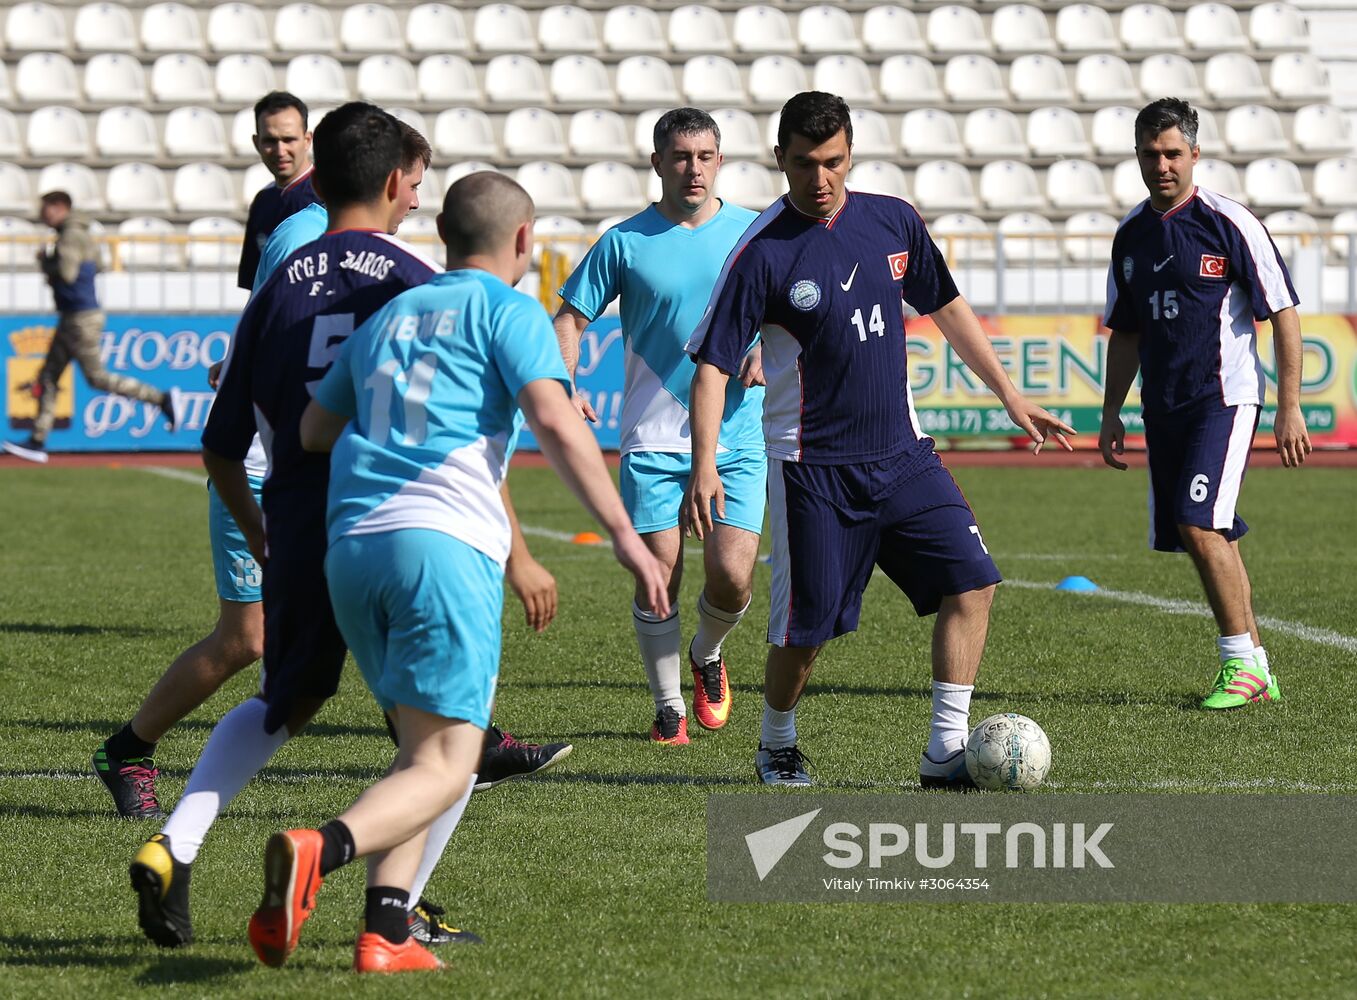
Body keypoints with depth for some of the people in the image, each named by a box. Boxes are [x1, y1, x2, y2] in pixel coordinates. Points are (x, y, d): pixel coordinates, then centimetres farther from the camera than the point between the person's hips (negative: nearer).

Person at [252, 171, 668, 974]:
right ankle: (319, 850, -34)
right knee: (446, 764, -7)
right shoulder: (508, 311, 6)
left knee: (425, 746, 17)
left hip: (352, 544, 6)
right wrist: (625, 535, -10)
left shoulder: (391, 315, 25)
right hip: (446, 543, -6)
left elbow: (313, 430, 30)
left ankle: (385, 932, 1)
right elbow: (557, 423, -9)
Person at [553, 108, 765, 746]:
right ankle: (669, 708, 14)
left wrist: (771, 352, -7)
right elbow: (570, 318, 5)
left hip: (737, 439, 1)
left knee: (732, 578, -9)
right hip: (653, 440, -1)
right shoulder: (625, 242, 1)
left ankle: (707, 656, 24)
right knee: (659, 575, -5)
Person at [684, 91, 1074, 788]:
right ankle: (777, 746, 25)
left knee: (972, 581, -8)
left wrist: (1009, 396, 18)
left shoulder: (893, 222, 3)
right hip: (812, 469, -4)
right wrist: (704, 466, -24)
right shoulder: (762, 254, -11)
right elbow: (712, 364, -12)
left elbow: (946, 307, 17)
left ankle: (946, 753, -4)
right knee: (806, 627, -2)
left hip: (901, 456, 5)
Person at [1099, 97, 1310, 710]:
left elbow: (1283, 312, -7)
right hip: (1163, 406, 6)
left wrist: (1290, 407, -10)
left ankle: (1242, 664, -9)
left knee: (1200, 524, -18)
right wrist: (1111, 414, 16)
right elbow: (1125, 332, 20)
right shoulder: (1132, 235, 10)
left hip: (1224, 399, -6)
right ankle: (1256, 670, 16)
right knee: (1210, 539, 7)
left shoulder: (1230, 223, -8)